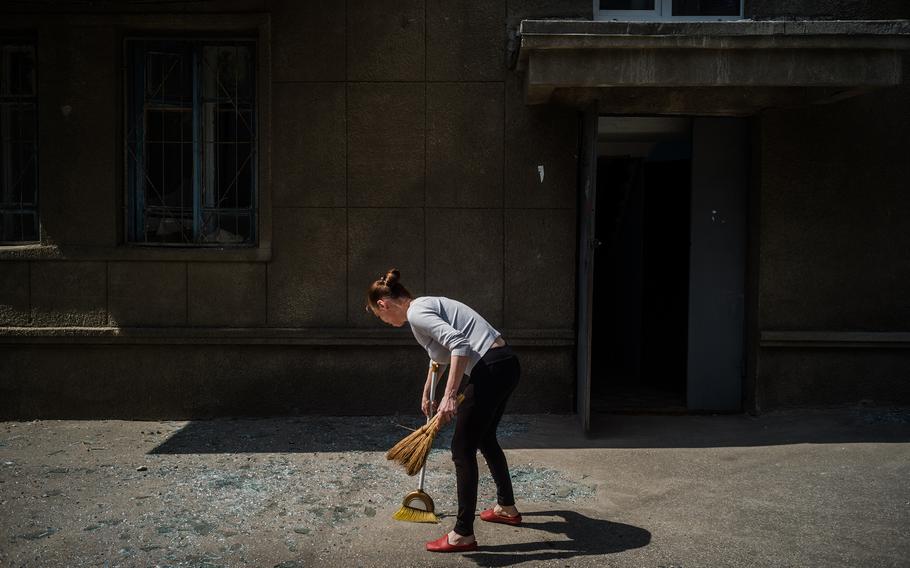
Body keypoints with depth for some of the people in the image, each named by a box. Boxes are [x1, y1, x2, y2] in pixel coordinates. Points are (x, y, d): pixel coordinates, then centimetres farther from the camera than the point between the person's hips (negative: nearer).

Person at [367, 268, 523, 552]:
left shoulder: (415, 312, -10)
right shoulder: (426, 305, 21)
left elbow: (459, 344, -24)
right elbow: (438, 353, 37)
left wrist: (449, 396, -24)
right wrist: (427, 394, 49)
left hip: (490, 370, -10)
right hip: (506, 365, 10)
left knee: (463, 449, 0)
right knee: (485, 439, 26)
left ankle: (463, 535, 8)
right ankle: (507, 507, 42)